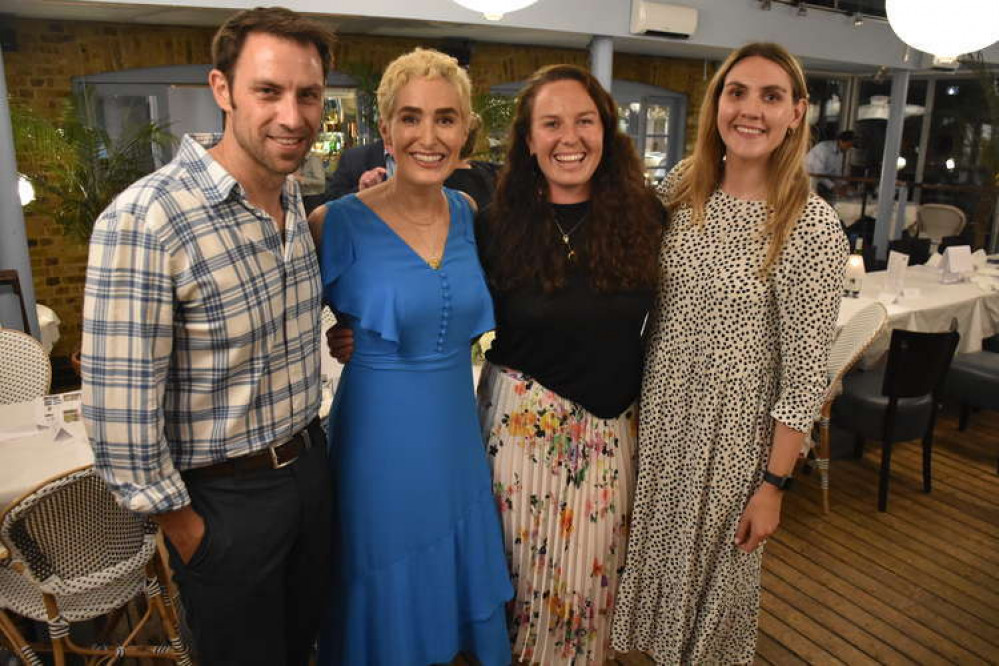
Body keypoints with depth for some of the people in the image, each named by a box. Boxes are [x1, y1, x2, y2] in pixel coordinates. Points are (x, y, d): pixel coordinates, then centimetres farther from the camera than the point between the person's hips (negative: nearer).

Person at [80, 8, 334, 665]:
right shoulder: (143, 220, -25)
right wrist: (181, 525, -12)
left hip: (307, 463, 6)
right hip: (225, 497, -6)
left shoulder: (294, 197, -2)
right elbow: (119, 407, -21)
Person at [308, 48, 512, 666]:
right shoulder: (340, 223, -15)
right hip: (381, 435, -4)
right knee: (386, 598, 16)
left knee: (456, 575, 23)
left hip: (457, 429, 5)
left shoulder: (467, 212, -1)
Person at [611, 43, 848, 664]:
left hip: (733, 432, -4)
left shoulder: (813, 226, -16)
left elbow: (804, 372, -14)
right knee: (658, 550, 21)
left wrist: (773, 484, -12)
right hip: (659, 416, 5)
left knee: (715, 569, 16)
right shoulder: (682, 186, -2)